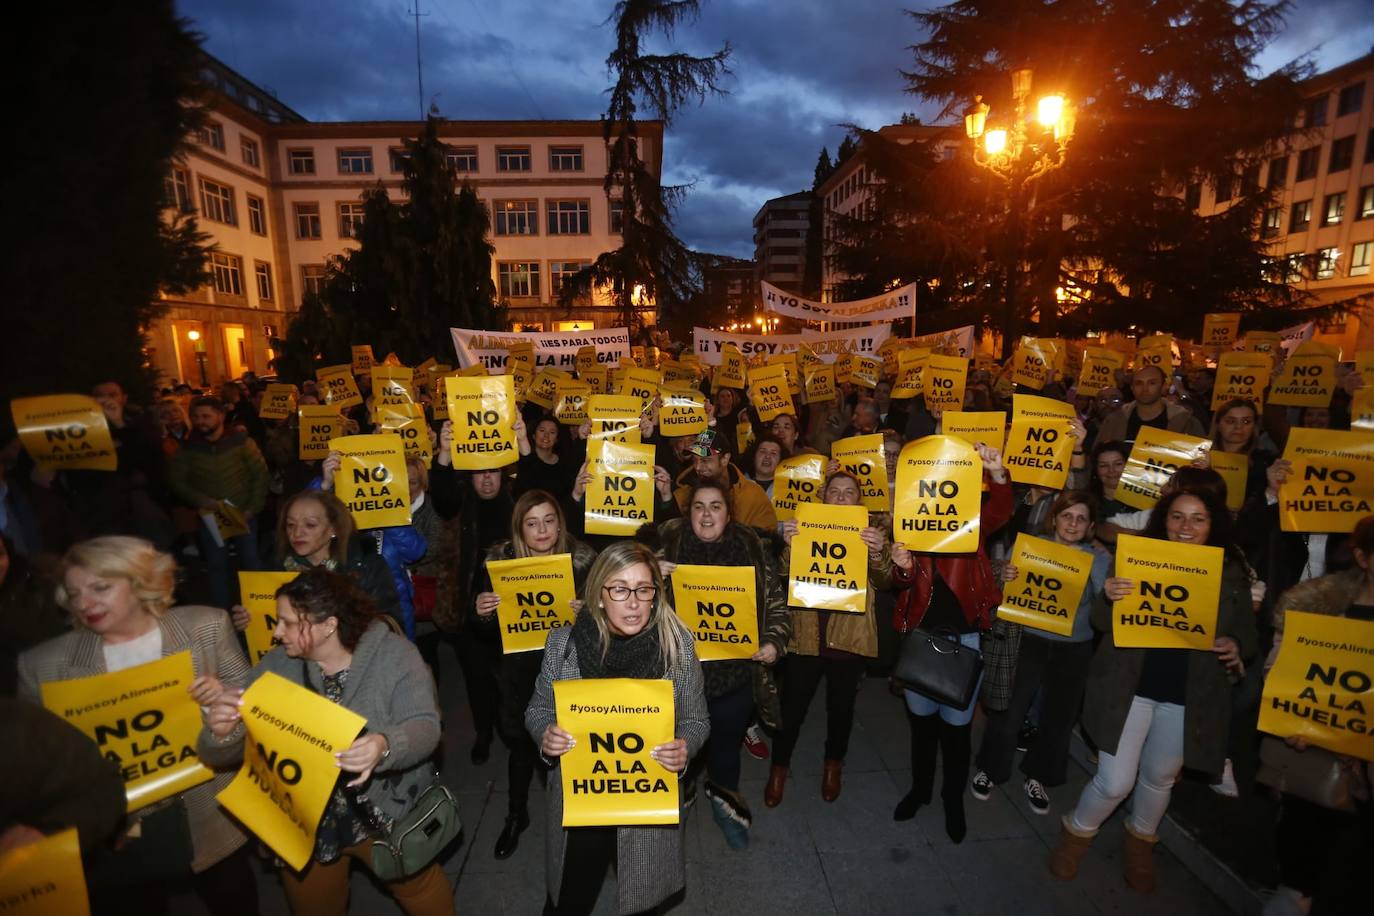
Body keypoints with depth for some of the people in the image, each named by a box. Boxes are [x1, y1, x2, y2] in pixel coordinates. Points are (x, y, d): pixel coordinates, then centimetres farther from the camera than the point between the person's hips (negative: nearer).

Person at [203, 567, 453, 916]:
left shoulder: (394, 654, -18)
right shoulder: (277, 665, -8)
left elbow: (425, 727, -23)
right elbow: (226, 755, -6)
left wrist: (386, 747, -45)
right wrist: (223, 733, -29)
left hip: (388, 816, -2)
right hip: (300, 826, 3)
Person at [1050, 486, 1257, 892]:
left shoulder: (1232, 574, 0)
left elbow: (1247, 636, 7)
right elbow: (1101, 624, -5)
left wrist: (1235, 648, -17)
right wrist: (1109, 597, -28)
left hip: (1188, 697, 3)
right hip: (1129, 687, -2)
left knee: (1160, 778, 21)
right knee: (1115, 782, -1)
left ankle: (1141, 843, 48)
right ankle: (1077, 833, 29)